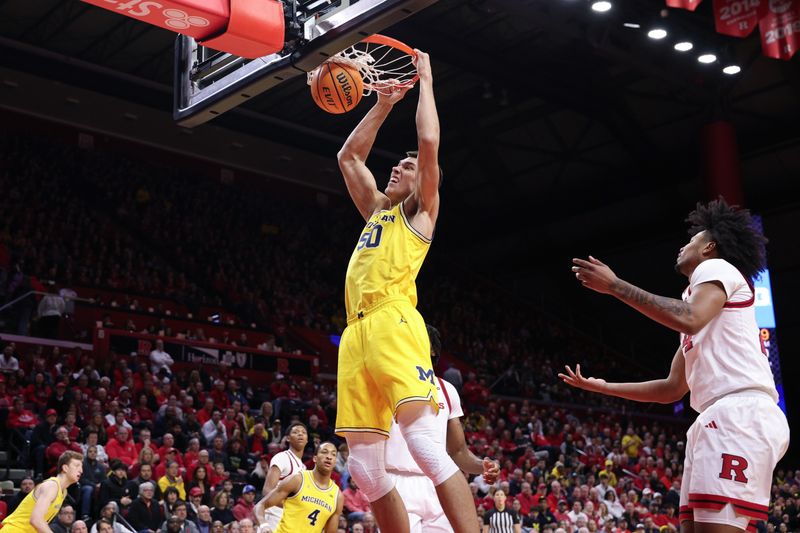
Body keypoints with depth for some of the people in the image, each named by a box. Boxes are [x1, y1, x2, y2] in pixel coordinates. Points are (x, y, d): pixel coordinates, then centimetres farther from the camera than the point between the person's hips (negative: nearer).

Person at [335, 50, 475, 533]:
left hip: (394, 324, -7)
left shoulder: (421, 210, 13)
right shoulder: (377, 208, 31)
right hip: (356, 332, 7)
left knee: (426, 444, -21)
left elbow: (429, 141, 2)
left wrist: (426, 82, 14)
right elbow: (349, 156, 38)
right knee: (365, 466, 1)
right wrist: (382, 106, 35)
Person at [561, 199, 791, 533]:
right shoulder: (695, 306, 32)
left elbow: (690, 320, -19)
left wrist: (615, 286, -13)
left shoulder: (717, 267, 5)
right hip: (720, 419, 10)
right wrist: (601, 386, 35)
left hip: (740, 415, -10)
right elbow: (672, 389, 32)